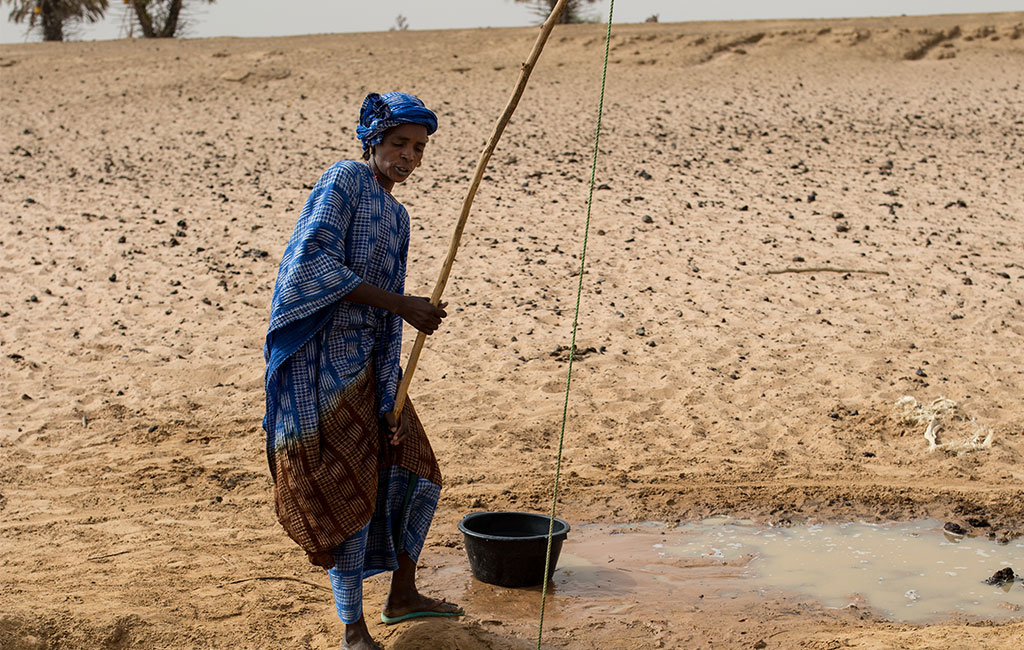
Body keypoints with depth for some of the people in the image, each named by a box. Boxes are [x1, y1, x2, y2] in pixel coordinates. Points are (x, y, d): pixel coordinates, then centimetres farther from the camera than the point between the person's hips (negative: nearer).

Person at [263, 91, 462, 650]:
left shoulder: (396, 216, 15)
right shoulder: (345, 180, -8)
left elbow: (388, 321, 12)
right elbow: (313, 261, -22)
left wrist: (390, 400, 4)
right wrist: (402, 304, -21)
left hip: (366, 366, 8)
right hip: (320, 363, -8)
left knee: (412, 471, 16)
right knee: (348, 490, -3)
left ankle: (402, 596, 34)